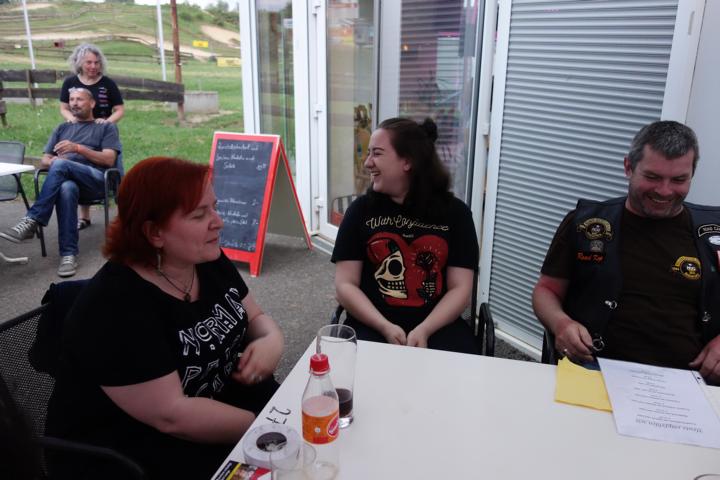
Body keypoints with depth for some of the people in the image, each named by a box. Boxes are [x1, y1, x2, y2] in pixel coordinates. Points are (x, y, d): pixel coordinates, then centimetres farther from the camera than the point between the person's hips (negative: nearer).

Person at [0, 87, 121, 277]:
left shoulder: (106, 127, 19)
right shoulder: (62, 128, 32)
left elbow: (109, 160, 2)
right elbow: (45, 159, 24)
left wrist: (78, 148, -11)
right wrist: (52, 161, -2)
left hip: (96, 180, -3)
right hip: (65, 177, 3)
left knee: (61, 165, -36)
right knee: (66, 188, -38)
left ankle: (31, 221, -37)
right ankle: (68, 254, -40)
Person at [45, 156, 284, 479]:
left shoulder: (209, 261, -2)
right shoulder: (116, 309, -25)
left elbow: (256, 317, 9)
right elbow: (171, 415, -26)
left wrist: (271, 342, -13)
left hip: (226, 397, 7)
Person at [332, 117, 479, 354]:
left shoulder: (454, 212, 4)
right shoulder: (361, 209, 4)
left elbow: (460, 288, 1)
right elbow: (345, 285, 1)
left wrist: (424, 330, -14)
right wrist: (385, 327, -13)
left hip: (438, 326, 1)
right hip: (373, 326, 0)